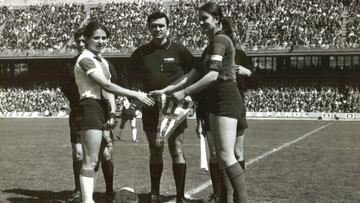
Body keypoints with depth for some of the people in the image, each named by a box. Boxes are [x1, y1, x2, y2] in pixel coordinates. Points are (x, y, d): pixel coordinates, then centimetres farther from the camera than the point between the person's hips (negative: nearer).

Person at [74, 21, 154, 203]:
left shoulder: (103, 61, 19)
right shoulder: (85, 60, -10)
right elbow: (107, 86, -19)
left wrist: (112, 112, -1)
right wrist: (136, 95, -18)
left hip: (104, 110, 9)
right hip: (91, 108, -9)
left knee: (98, 159, 9)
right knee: (90, 161, -12)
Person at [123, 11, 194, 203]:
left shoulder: (179, 51, -2)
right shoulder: (141, 53, 5)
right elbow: (131, 77, 13)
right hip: (150, 108, 3)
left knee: (176, 150, -4)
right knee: (155, 151, 9)